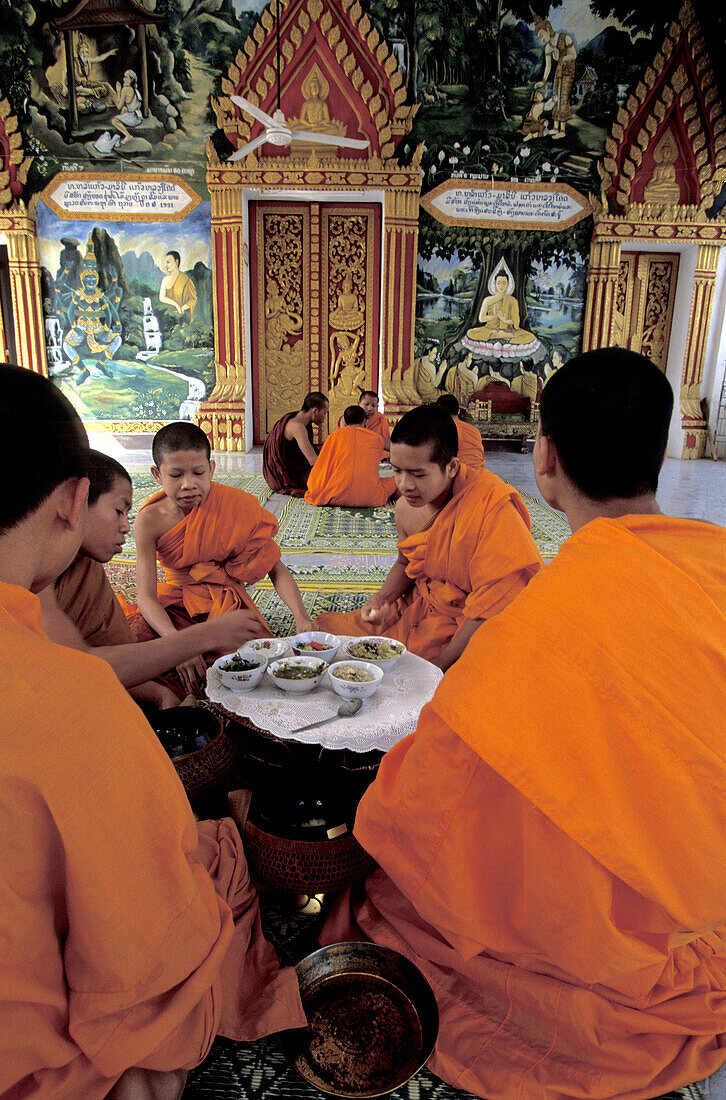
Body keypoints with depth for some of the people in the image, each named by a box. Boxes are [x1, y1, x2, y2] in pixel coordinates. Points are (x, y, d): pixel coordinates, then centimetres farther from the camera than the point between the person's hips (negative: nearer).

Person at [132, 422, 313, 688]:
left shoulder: (235, 508, -15)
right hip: (173, 604, 1)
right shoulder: (150, 520, -14)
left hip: (225, 602, -1)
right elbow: (146, 596, -18)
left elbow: (276, 569, -11)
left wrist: (301, 618, -29)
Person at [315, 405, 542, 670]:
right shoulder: (405, 507, -3)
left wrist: (439, 664, -23)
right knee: (320, 629, 1)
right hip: (418, 609, 7)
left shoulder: (494, 506, -27)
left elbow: (494, 606, -25)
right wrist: (383, 597, -3)